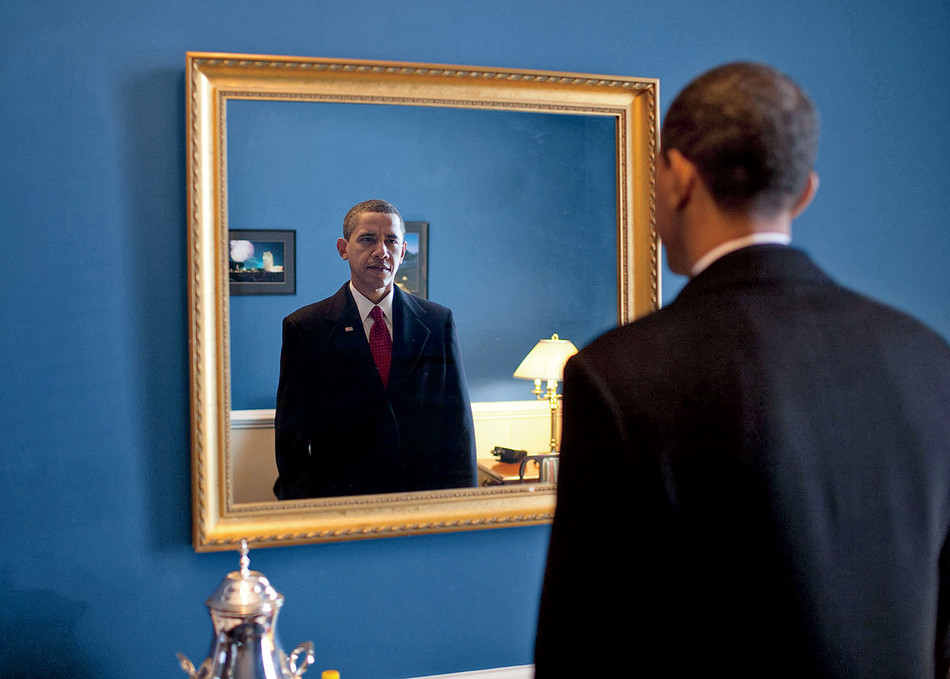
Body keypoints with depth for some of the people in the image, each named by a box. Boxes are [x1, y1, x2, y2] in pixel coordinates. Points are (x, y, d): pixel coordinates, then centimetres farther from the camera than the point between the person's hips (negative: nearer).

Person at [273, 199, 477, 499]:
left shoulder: (439, 323, 6)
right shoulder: (305, 328, 0)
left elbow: (458, 423, 5)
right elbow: (291, 435, 0)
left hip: (426, 501, 2)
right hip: (339, 504, -2)